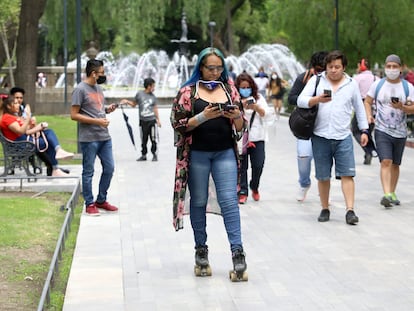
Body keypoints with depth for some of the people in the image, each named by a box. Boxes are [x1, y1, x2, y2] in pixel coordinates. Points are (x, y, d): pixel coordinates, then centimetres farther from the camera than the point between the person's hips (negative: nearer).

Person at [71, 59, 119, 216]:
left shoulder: (98, 88, 16)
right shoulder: (80, 90, -10)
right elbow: (74, 115, -13)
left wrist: (108, 109, 4)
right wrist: (96, 121, -18)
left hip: (104, 137, 8)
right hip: (89, 138, -8)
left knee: (109, 168, 10)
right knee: (88, 172, 1)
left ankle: (101, 200, 23)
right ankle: (89, 204, 9)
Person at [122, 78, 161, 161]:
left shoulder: (153, 96, 5)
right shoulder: (139, 94, 0)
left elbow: (155, 108, 12)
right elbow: (134, 104, 12)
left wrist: (158, 119, 12)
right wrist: (127, 102, -5)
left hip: (152, 120, 0)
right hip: (143, 121, 0)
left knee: (153, 139, -1)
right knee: (143, 140, 6)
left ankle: (154, 154, 11)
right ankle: (143, 155, 16)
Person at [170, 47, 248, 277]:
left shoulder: (230, 89, 10)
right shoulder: (188, 91, 1)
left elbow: (241, 127, 12)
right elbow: (178, 124, -5)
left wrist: (236, 116, -11)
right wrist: (203, 116, -18)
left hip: (225, 153, 1)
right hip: (197, 153, -1)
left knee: (229, 201, -7)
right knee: (199, 202, 7)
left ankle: (237, 250, -9)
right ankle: (201, 248, 18)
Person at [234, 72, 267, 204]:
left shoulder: (258, 97, 10)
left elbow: (264, 113, -1)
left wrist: (255, 107, -20)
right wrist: (241, 107, -24)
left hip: (257, 137, 1)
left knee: (258, 165, -1)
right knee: (241, 166, -2)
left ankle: (254, 188, 23)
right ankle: (242, 192, 6)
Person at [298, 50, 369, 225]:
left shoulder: (352, 84, 10)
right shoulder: (316, 81, 5)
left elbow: (360, 108, 18)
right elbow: (301, 100, -3)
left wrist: (364, 130, 13)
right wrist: (317, 99, -21)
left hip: (343, 137, 0)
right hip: (321, 137, 0)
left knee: (347, 175, -8)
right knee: (323, 176, 5)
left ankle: (350, 211, -11)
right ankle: (325, 209, 17)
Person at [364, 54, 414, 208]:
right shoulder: (378, 84, 2)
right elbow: (367, 101, 10)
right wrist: (369, 115, -8)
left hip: (400, 132, 2)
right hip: (382, 131, -2)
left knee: (395, 164, 12)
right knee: (386, 162, -16)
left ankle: (392, 193, 27)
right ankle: (386, 195, -24)